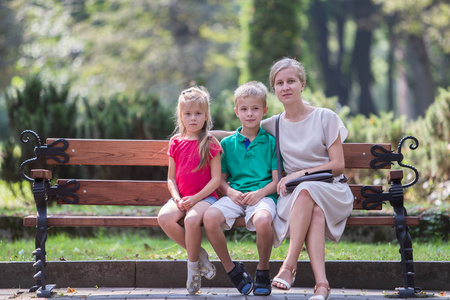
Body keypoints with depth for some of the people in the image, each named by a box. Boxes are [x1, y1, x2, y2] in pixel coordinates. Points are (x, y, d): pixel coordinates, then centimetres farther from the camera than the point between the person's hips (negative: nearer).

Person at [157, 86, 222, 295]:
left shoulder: (210, 144, 1)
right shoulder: (176, 143, 12)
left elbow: (216, 179, -4)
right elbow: (171, 178, 13)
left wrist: (195, 198, -15)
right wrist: (177, 199, -6)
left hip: (204, 197, -4)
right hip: (181, 198, 4)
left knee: (192, 219, -36)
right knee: (164, 218, -28)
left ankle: (193, 265, -13)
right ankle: (199, 254, -10)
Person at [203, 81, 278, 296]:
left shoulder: (270, 142, 9)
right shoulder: (227, 143, 15)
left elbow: (277, 180, 3)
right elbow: (221, 179, 14)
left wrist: (259, 193, -14)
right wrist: (230, 192, -7)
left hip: (262, 195, -3)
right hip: (233, 195, 3)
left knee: (262, 220, -38)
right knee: (210, 217, -29)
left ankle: (263, 270, -8)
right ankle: (231, 269, -7)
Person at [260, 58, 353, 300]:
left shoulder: (325, 117, 4)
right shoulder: (274, 125, 13)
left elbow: (338, 165, -2)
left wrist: (298, 174, -11)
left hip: (330, 190, -1)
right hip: (295, 193, 1)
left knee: (305, 192, -39)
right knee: (315, 212, -37)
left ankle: (289, 265, -42)